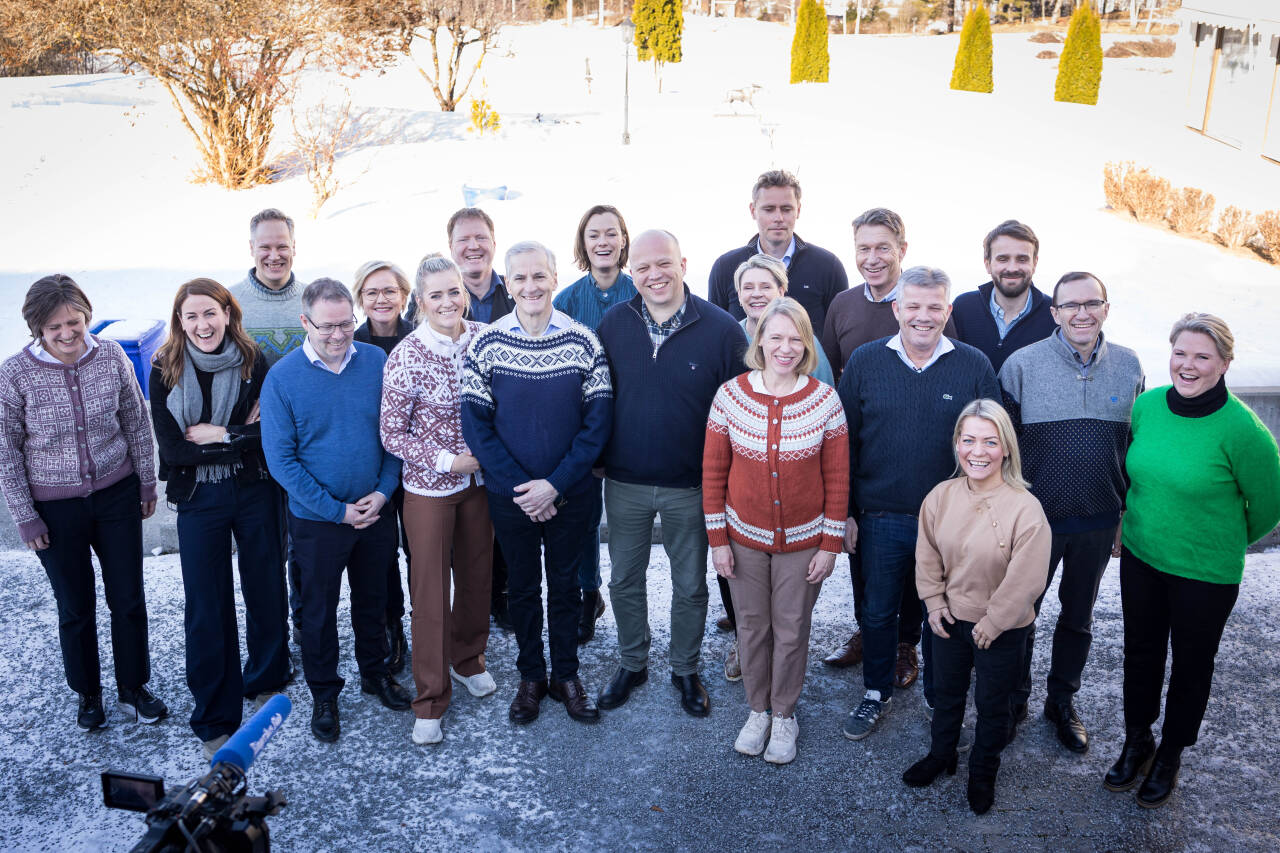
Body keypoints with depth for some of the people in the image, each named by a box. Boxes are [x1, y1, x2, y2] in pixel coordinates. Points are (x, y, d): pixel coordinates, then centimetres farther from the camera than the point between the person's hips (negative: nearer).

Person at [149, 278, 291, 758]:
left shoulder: (253, 361, -5)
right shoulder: (165, 371, -5)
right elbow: (172, 449, -11)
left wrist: (218, 435, -15)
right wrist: (241, 438, -13)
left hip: (255, 492, 1)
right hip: (199, 500, 0)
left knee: (266, 588, 12)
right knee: (206, 605, 3)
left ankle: (267, 678, 37)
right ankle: (215, 718, 17)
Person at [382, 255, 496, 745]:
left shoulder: (483, 338, -4)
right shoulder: (406, 357, -16)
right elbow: (391, 434, -11)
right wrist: (447, 460, -17)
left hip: (479, 480, 4)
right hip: (429, 487, -4)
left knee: (476, 576, 17)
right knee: (431, 591, 4)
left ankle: (468, 659, 43)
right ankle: (431, 700, 19)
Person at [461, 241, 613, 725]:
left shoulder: (584, 343, -9)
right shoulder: (485, 345, -8)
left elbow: (598, 422, -8)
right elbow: (476, 425, -7)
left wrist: (555, 484, -15)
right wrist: (519, 487, -13)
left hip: (570, 495, 0)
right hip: (509, 497, 0)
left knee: (564, 585, 14)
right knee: (521, 586, 15)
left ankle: (566, 675, 32)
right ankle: (531, 676, 33)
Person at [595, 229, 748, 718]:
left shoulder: (721, 329, -12)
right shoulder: (613, 325, -3)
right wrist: (598, 458, 1)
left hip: (691, 487, -2)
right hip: (624, 483, 2)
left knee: (690, 586, 15)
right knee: (624, 581, 16)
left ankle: (686, 670, 36)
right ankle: (632, 665, 38)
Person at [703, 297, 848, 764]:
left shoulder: (826, 400, -10)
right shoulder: (730, 394, -9)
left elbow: (837, 477, -4)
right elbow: (713, 471, -2)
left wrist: (831, 544, -4)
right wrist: (717, 539, -2)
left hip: (803, 541, -1)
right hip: (745, 537, 1)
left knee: (791, 630, 12)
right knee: (752, 627, 15)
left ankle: (784, 715, 34)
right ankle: (757, 710, 36)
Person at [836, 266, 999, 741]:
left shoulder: (974, 366, -5)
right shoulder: (865, 361, -3)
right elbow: (845, 443, 1)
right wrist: (845, 513, 0)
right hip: (881, 519, 1)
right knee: (877, 612, 15)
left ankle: (939, 700, 37)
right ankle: (876, 695, 36)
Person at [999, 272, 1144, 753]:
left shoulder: (1129, 367, -2)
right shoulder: (1022, 364, -10)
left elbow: (1135, 445, 8)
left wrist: (1127, 514, 9)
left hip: (1098, 523, 3)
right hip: (1034, 518, -2)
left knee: (1078, 618, 18)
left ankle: (1062, 701, 37)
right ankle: (1014, 699, 33)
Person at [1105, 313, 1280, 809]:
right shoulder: (1147, 406, -7)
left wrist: (1228, 541, 6)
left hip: (1207, 572, -4)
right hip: (1140, 558, 4)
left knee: (1191, 664, 15)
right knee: (1140, 652, 17)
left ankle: (1171, 754, 35)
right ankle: (1137, 741, 38)